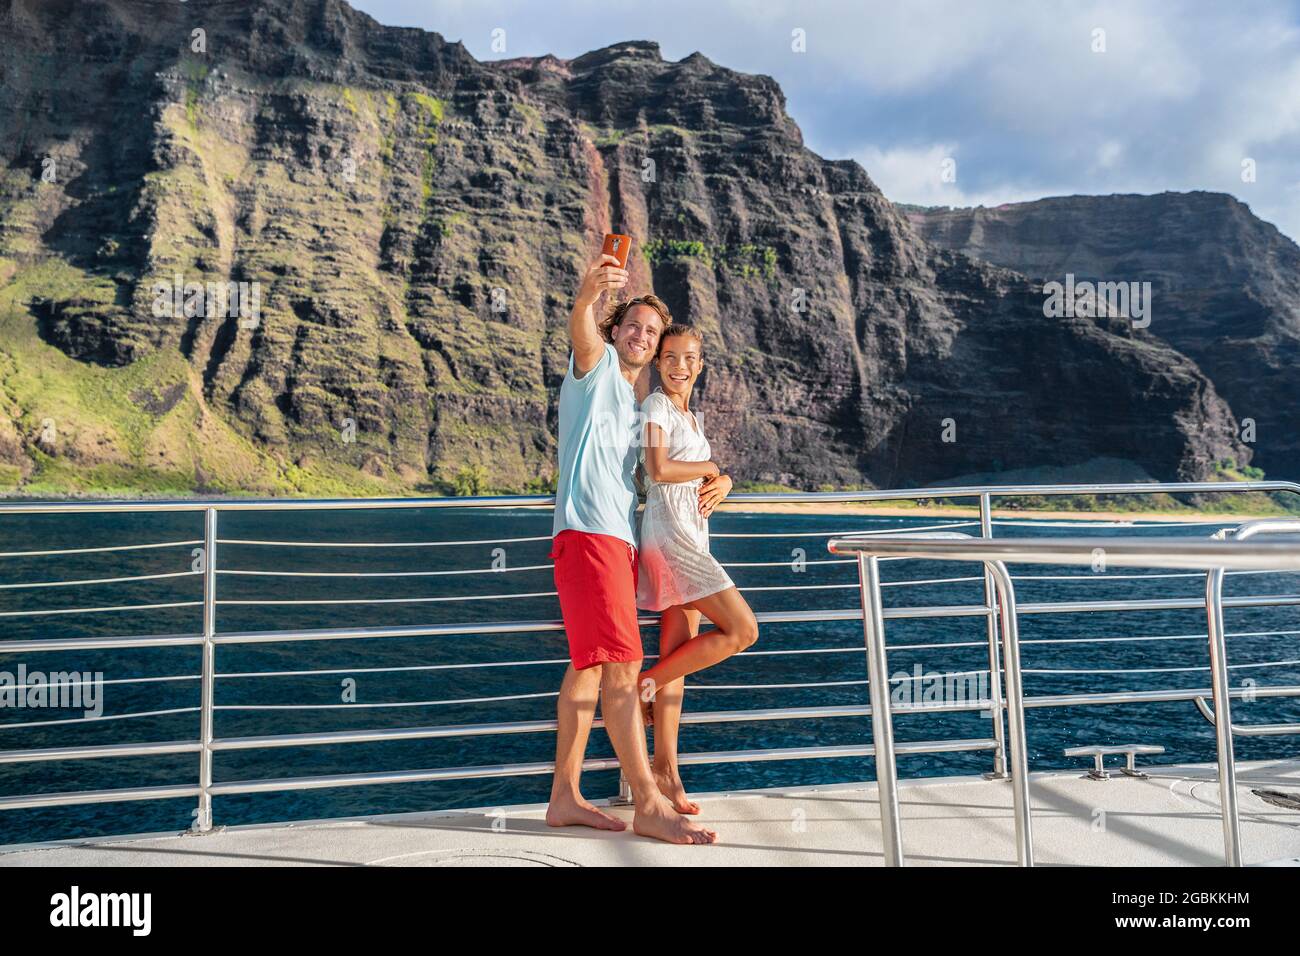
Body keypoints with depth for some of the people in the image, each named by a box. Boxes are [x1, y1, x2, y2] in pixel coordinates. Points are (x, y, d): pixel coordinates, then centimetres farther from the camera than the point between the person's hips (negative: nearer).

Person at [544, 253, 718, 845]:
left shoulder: (640, 401, 26)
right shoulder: (597, 365, 2)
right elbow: (581, 330, -22)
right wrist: (589, 292, -44)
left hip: (620, 540, 9)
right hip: (588, 532, -9)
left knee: (589, 667, 8)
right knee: (621, 666, -14)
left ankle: (564, 797, 13)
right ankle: (648, 805, -14)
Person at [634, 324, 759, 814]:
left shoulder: (691, 415, 22)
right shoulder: (655, 405, -4)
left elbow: (713, 473, 24)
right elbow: (658, 468, -18)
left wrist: (722, 484, 1)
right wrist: (708, 468, -3)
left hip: (691, 539, 8)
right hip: (669, 533, -8)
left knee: (677, 656, 5)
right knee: (742, 630, -10)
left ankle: (666, 771, 8)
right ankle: (645, 685, -1)